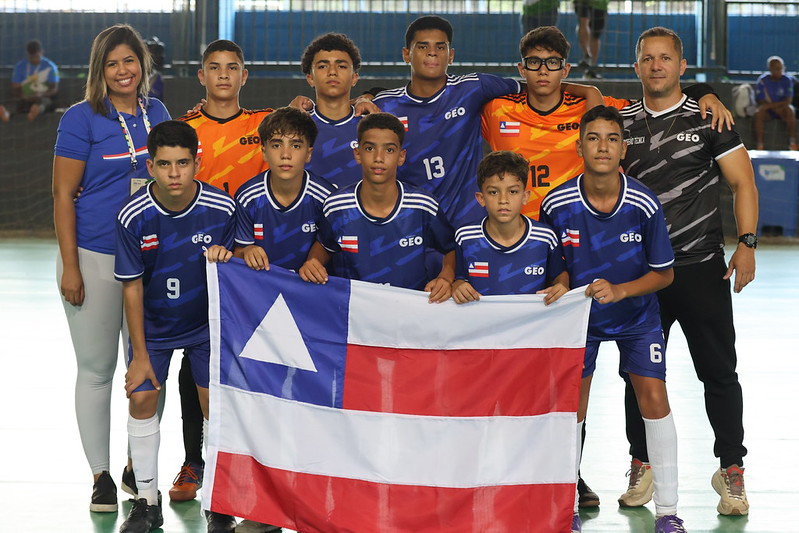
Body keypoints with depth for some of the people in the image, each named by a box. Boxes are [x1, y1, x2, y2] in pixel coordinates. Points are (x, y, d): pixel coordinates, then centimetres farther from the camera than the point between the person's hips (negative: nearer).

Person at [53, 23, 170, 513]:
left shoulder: (157, 114, 8)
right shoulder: (83, 118, -7)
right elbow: (63, 195, -7)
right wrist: (70, 267, -13)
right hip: (95, 257, -4)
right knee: (97, 367, 3)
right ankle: (101, 474, 12)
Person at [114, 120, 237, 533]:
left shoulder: (222, 208, -21)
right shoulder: (134, 216, -21)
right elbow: (132, 286, -12)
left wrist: (225, 256, -29)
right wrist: (140, 353, -8)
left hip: (207, 320, 0)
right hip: (153, 324, 0)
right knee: (142, 399, -3)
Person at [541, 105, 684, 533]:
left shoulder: (644, 204, -22)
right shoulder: (557, 204, -20)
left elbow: (663, 273, -12)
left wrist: (619, 290, -25)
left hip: (636, 313, 0)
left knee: (653, 398, -9)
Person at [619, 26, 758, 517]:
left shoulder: (708, 119, -1)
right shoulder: (622, 123, 9)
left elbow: (743, 182, -2)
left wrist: (747, 244, -12)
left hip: (701, 266, -3)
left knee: (719, 372, -1)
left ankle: (732, 470, 7)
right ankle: (642, 466, 19)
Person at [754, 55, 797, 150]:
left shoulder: (787, 80, -6)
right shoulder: (763, 80, -6)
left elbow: (788, 101, -14)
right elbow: (760, 101, -8)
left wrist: (770, 105, -24)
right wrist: (776, 107, -19)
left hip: (782, 110, 0)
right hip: (768, 111, 0)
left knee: (790, 110, -32)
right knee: (758, 113, -30)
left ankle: (792, 142, -30)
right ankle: (760, 145, -29)